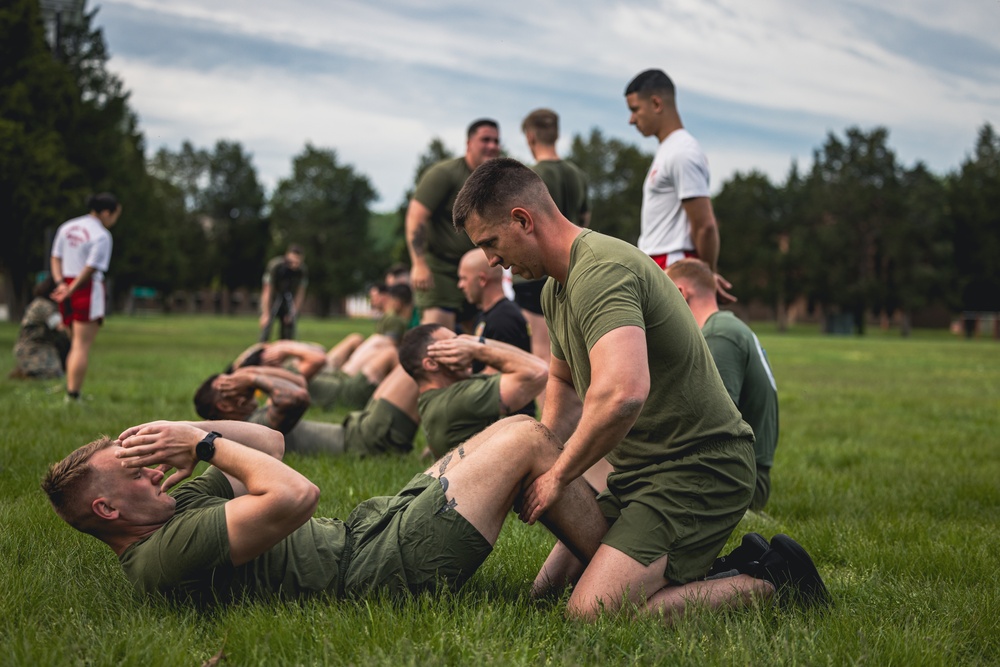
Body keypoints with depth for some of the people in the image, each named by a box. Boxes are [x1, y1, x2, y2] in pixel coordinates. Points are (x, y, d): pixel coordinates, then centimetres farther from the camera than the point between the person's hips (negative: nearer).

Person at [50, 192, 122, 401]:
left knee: (75, 343, 18)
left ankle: (70, 392, 19)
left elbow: (56, 258, 9)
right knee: (82, 346, -6)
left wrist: (60, 283, -2)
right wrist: (69, 291, -11)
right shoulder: (102, 236, -12)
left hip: (68, 286, 8)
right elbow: (91, 269, -16)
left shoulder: (67, 227, 12)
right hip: (88, 290, -8)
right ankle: (73, 396, -9)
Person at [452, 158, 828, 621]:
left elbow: (622, 392, -39)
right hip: (641, 473, 11)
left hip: (698, 471, -11)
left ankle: (768, 583, -5)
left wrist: (559, 476, -23)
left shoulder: (602, 271, -23)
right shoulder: (557, 288, 11)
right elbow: (564, 381, 30)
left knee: (592, 610, -22)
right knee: (547, 589, 14)